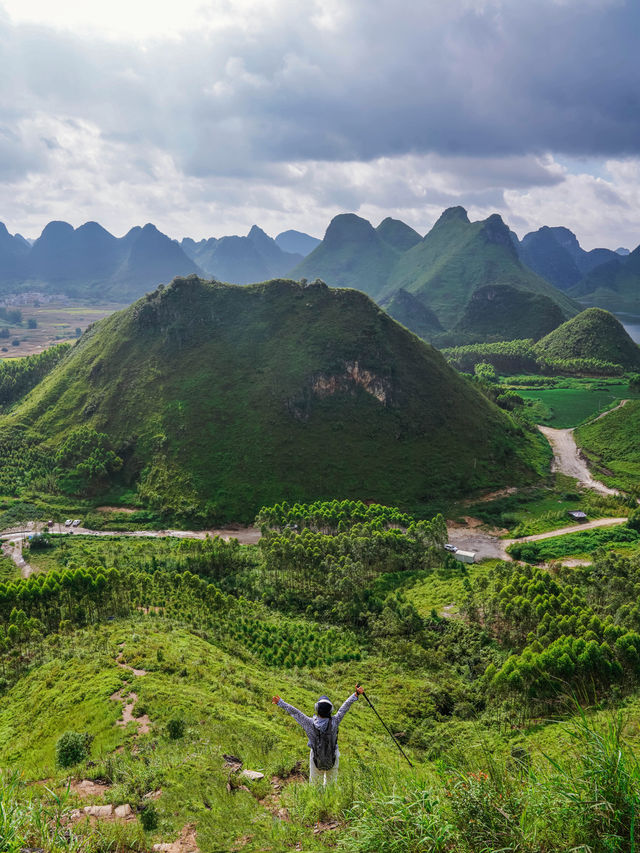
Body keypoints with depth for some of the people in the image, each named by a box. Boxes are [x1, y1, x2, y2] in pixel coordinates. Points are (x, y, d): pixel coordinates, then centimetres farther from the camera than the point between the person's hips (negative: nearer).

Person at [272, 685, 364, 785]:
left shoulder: (310, 724, -26)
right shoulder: (334, 722, -28)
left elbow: (294, 712, -17)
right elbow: (345, 706, -23)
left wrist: (280, 703, -8)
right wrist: (356, 694, -18)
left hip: (316, 761, 0)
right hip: (332, 759, 0)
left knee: (315, 785, 22)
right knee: (331, 784, 25)